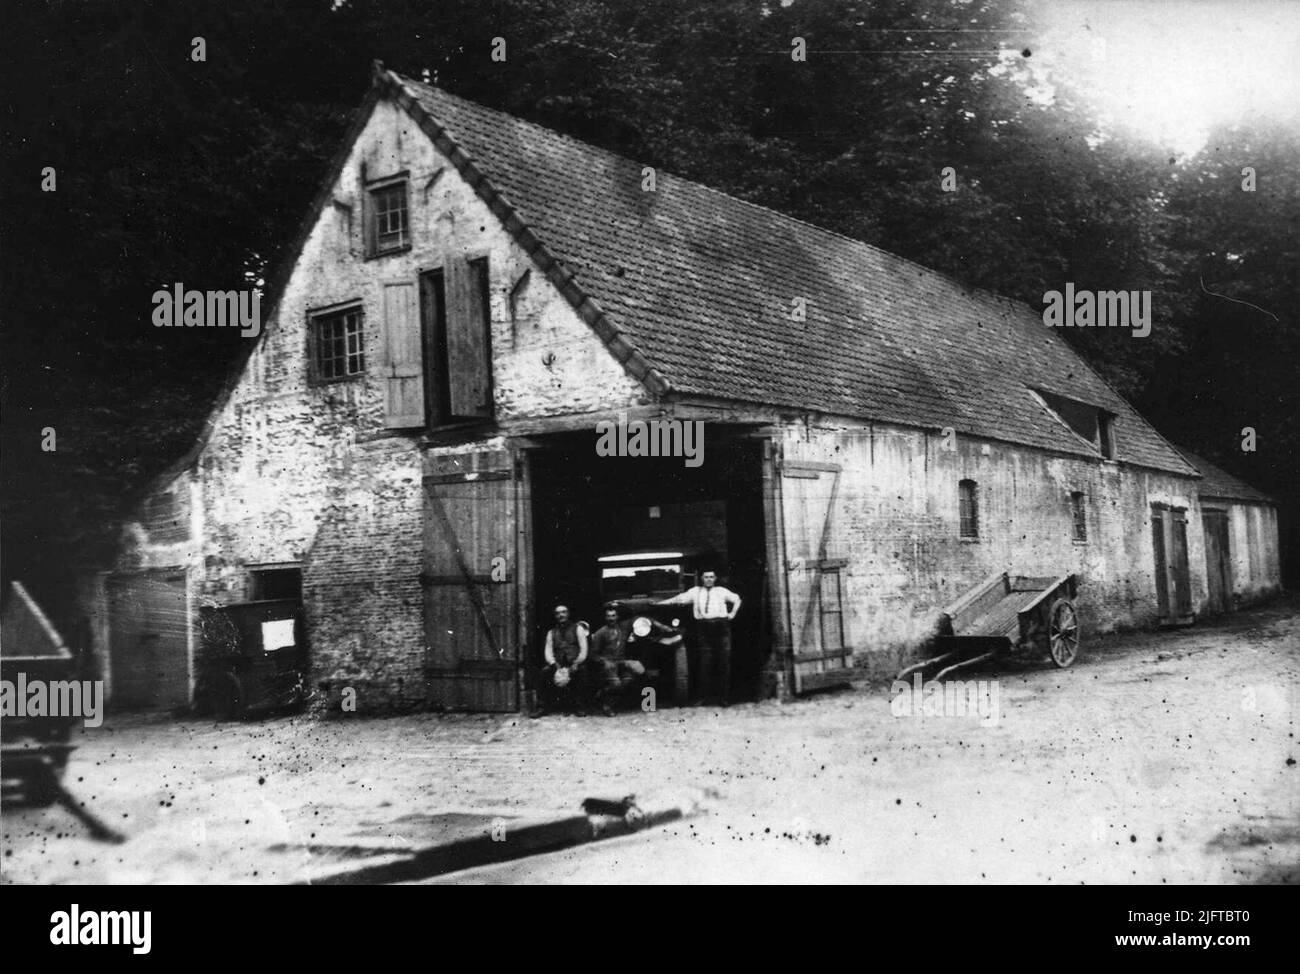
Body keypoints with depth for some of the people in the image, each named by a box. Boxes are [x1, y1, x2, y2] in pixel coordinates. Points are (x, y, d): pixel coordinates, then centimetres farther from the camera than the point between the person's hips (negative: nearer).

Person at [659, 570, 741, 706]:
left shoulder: (722, 591, 14)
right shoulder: (695, 591, 13)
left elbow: (737, 599, 26)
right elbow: (679, 599, 7)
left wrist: (732, 613, 13)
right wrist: (659, 603, 0)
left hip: (721, 627, 0)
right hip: (703, 628, 0)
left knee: (724, 662, -3)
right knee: (704, 663, -2)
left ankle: (724, 697, 1)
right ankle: (704, 696, 4)